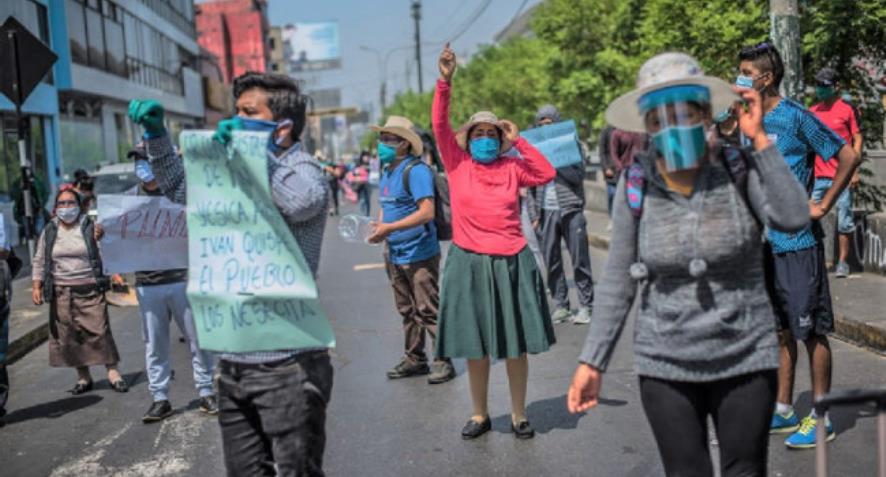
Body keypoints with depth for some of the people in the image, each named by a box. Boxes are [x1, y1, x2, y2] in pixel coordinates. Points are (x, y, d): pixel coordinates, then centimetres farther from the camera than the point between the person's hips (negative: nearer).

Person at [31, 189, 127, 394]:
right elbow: (39, 261, 14)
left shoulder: (91, 227, 1)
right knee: (69, 335, 5)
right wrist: (36, 286, 5)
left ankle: (113, 372, 1)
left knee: (99, 331, -7)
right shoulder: (49, 232, 9)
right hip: (62, 293, 3)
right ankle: (83, 377, 15)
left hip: (90, 290, -3)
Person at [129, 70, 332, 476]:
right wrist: (156, 133, 17)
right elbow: (178, 187, 30)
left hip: (288, 367, -7)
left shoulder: (302, 169, -7)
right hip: (233, 365, 8)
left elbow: (303, 201, -31)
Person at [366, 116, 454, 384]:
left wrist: (390, 228, -24)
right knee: (407, 311, 16)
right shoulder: (386, 171, 12)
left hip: (419, 254, -9)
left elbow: (427, 212, -23)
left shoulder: (416, 170, -15)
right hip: (395, 256, 9)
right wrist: (380, 229, 2)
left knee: (428, 311, -3)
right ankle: (414, 359, 26)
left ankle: (443, 361, 6)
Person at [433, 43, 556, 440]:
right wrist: (444, 81, -18)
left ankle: (519, 415, 21)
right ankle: (480, 415, 23)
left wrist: (518, 141, -4)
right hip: (469, 264, -1)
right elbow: (440, 124, -8)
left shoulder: (511, 168, 5)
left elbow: (547, 173, -5)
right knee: (475, 346, 9)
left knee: (516, 343, 7)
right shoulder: (457, 164, 2)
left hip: (511, 264, 1)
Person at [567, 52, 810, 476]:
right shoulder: (636, 186, -5)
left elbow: (793, 218, -26)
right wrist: (592, 361, -1)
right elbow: (618, 282, 0)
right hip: (665, 365, 1)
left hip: (744, 359, 0)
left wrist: (758, 139, -20)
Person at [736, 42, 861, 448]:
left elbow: (848, 157, -10)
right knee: (781, 330, 14)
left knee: (812, 331, 1)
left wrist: (823, 206, -11)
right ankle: (783, 411, 24)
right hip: (764, 242, 7)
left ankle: (820, 419, 10)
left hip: (797, 242, -7)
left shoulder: (795, 117, -11)